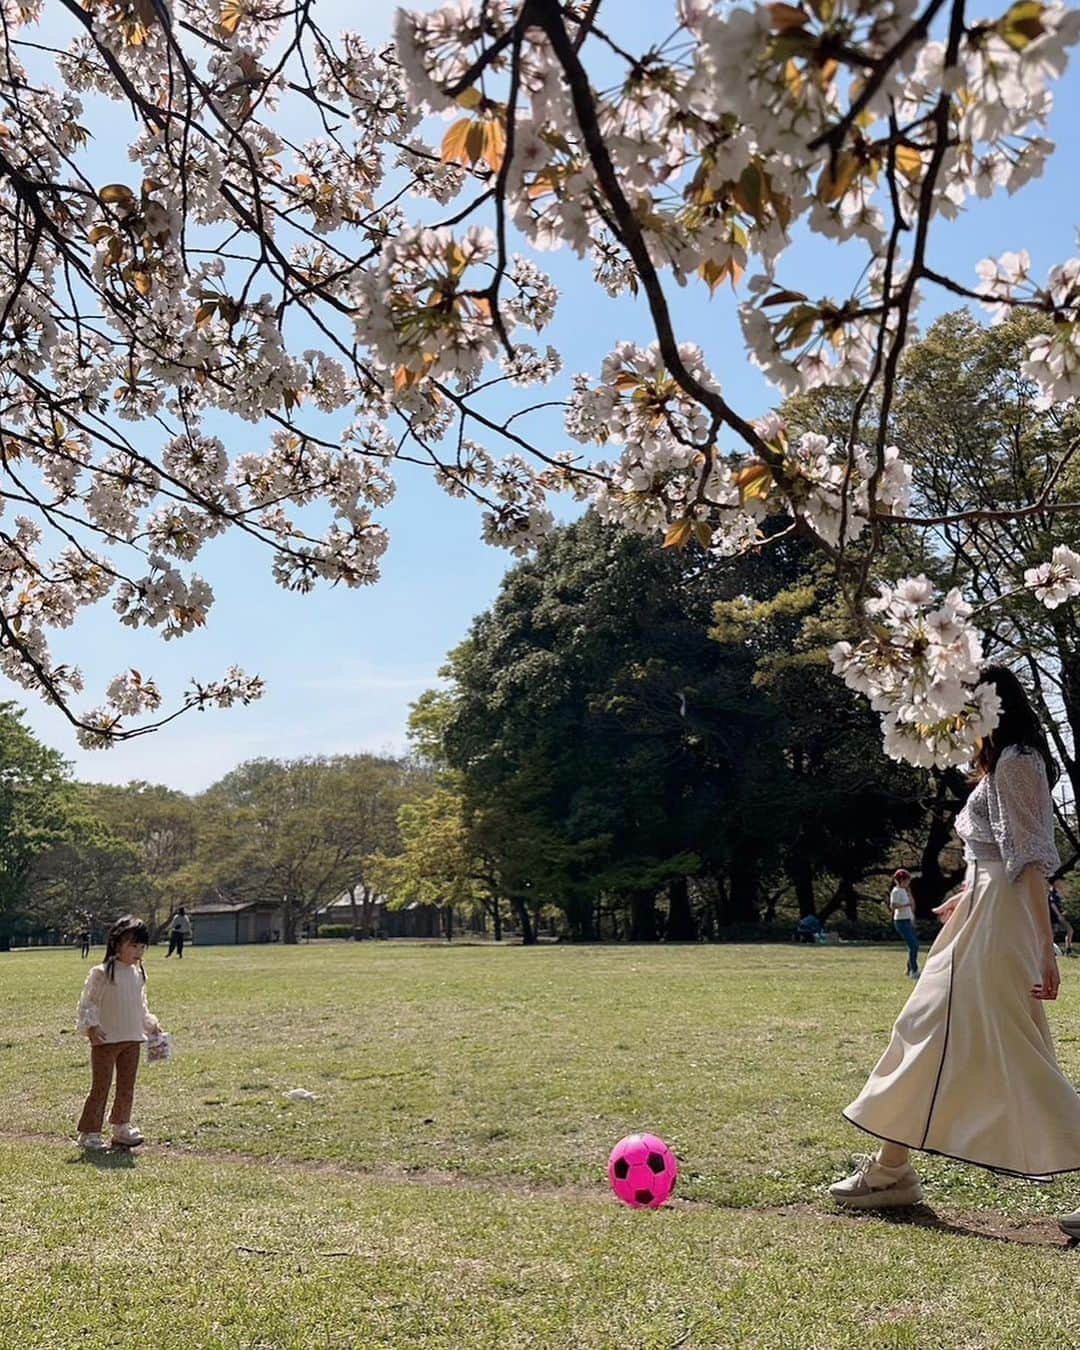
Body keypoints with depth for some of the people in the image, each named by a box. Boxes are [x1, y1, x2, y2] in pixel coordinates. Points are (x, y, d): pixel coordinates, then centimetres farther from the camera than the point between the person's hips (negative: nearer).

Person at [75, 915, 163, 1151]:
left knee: (127, 1087, 11)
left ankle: (122, 1127, 22)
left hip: (132, 1039, 6)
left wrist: (151, 1023, 14)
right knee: (100, 1087, -1)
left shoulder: (138, 974, 8)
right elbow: (87, 1003, -9)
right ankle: (89, 1132, 8)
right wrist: (91, 1025, -20)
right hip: (105, 1040, -6)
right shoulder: (101, 973, -12)